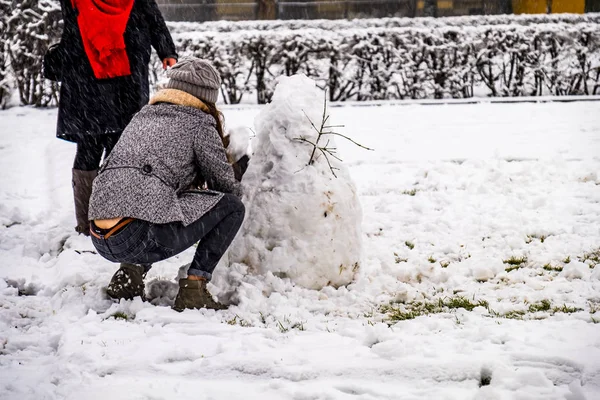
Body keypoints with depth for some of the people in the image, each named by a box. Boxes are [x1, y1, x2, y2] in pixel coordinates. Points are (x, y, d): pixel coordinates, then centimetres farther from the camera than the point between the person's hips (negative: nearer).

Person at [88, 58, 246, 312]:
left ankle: (130, 273, 15)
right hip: (137, 238, -7)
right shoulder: (199, 123, 5)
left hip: (100, 239, 7)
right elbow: (228, 187, 11)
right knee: (232, 207, 8)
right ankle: (193, 289, 0)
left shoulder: (142, 117, 25)